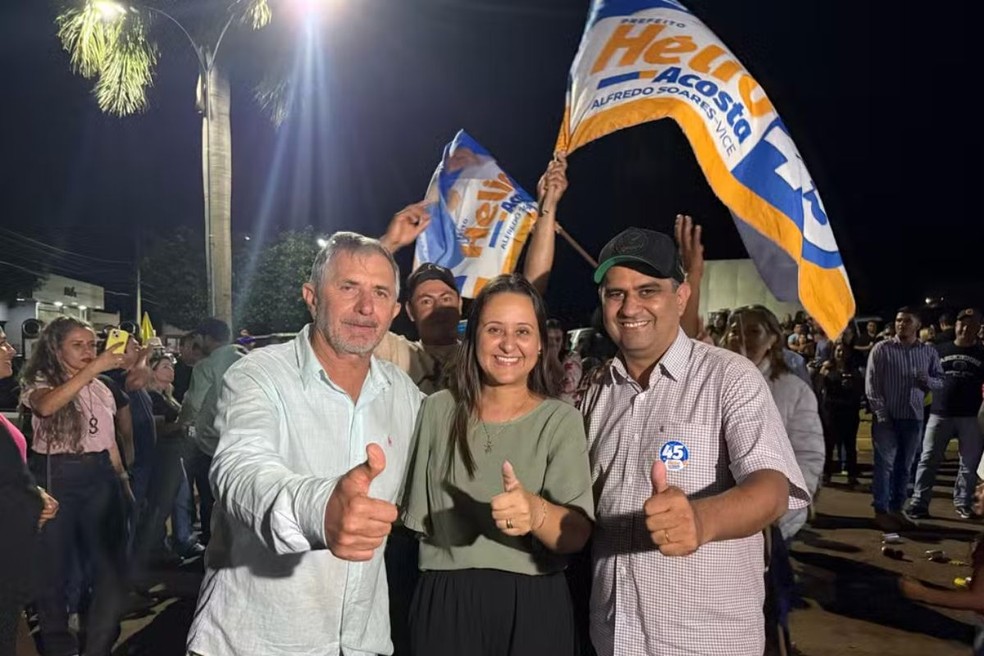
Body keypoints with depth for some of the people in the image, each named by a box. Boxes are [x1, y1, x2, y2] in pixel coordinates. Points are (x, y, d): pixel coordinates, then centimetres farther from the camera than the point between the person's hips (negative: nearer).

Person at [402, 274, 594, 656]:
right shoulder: (437, 410, -1)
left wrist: (535, 512, -35)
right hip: (445, 602, 2)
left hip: (532, 606, -1)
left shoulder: (560, 419, -8)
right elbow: (419, 516, 9)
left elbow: (578, 534, -18)